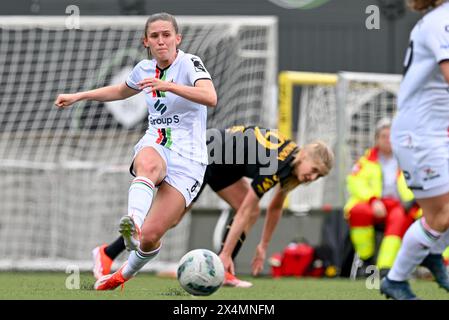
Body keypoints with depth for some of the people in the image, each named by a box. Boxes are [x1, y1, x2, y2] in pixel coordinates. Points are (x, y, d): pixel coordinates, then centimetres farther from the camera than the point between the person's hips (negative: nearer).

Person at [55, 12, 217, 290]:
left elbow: (210, 98, -28)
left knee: (150, 236, -13)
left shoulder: (190, 63, -7)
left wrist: (168, 85, -39)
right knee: (148, 166, -40)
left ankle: (126, 273, 17)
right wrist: (78, 97, 31)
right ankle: (133, 223, -65)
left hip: (188, 159, -4)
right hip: (154, 145, 4)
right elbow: (121, 91, 35)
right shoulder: (144, 69, 11)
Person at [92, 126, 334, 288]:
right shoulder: (274, 165, -31)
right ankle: (106, 254, -3)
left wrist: (263, 246, 12)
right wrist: (226, 254, -27)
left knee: (252, 211, -4)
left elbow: (275, 207, 11)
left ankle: (221, 272, -4)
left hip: (223, 165, 9)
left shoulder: (293, 166, -4)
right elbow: (243, 211, -29)